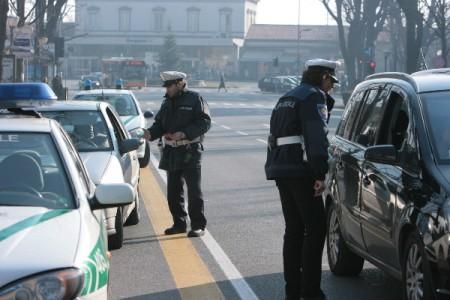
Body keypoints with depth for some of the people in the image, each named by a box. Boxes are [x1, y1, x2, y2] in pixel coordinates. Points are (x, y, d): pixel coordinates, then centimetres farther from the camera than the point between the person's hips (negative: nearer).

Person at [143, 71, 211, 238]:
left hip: (190, 151, -7)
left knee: (194, 190, -5)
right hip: (171, 152, 7)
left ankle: (198, 225, 1)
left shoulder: (194, 99, -6)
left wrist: (184, 134, -22)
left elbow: (205, 122, -12)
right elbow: (160, 124, 16)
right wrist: (151, 133, -6)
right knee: (173, 191, 11)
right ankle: (179, 224, 21)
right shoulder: (167, 103, 15)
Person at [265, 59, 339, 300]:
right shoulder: (313, 96, -6)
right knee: (315, 228, -6)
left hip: (280, 169, 9)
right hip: (300, 171, -9)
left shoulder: (286, 98, 23)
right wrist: (320, 173, -21)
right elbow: (316, 136, -17)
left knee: (294, 229, 13)